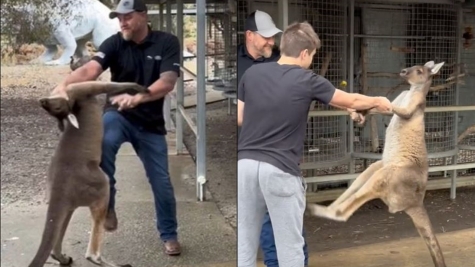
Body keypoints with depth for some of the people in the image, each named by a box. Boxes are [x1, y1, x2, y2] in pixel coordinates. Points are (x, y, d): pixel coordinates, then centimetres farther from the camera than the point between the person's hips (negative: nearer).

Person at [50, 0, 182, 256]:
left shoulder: (167, 42, -10)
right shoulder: (115, 43, -9)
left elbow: (167, 82, -23)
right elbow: (90, 69, -26)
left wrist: (137, 98, -41)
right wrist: (64, 85, -47)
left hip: (150, 123, 1)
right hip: (118, 114, 0)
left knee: (161, 182, 6)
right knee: (103, 141, -36)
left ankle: (169, 235, 29)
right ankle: (107, 204, -17)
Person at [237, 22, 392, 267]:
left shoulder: (251, 74, 7)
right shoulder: (308, 80, -3)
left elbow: (239, 118, 12)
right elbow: (351, 101, 12)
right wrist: (378, 102, 31)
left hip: (245, 164, 4)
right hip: (280, 170, -4)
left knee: (244, 242, 14)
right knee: (289, 246, 9)